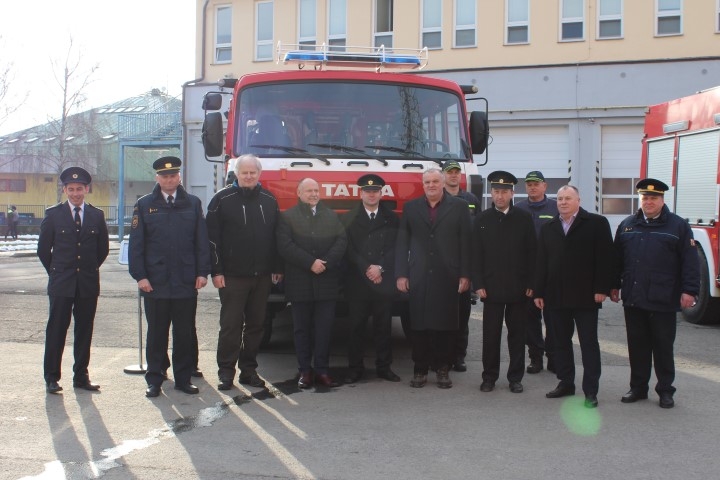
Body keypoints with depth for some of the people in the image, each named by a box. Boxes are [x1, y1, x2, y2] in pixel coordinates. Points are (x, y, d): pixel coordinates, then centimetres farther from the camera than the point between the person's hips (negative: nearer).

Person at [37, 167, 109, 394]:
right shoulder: (53, 214, 1)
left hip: (89, 283, 2)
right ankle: (51, 377, 8)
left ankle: (81, 376, 15)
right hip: (61, 284, -2)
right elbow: (43, 249, 6)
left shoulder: (97, 215, 6)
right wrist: (56, 272, 8)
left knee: (85, 331, 7)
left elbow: (103, 248, 15)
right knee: (56, 330, 0)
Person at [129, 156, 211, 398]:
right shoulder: (144, 205, 5)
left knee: (185, 333, 7)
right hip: (155, 283, -1)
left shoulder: (193, 204, 7)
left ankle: (183, 378, 18)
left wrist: (202, 272, -1)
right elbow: (136, 244, 2)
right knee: (156, 333, 7)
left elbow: (202, 241, 6)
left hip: (186, 282, 1)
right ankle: (154, 379, 16)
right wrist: (139, 276, -5)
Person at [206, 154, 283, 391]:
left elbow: (277, 236, 14)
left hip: (262, 275, 4)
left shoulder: (269, 200, 11)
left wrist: (277, 268, 9)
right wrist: (216, 271, -9)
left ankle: (249, 370, 18)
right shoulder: (222, 200, -1)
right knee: (231, 325, -1)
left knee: (256, 324, 8)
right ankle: (226, 371, 7)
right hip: (232, 276, -4)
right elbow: (212, 237, -4)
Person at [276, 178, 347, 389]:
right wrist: (311, 263, -15)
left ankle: (322, 370, 8)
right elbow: (285, 246, -8)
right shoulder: (287, 217, 5)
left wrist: (326, 263, -12)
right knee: (302, 328, 4)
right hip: (299, 283, -2)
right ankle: (305, 371, 11)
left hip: (327, 282, 2)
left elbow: (341, 241, 3)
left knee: (324, 328, 2)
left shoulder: (331, 216, 14)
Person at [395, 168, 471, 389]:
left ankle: (443, 370, 14)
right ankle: (420, 370, 12)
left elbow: (466, 243, 1)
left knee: (445, 325, 3)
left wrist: (465, 275, -5)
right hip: (418, 277, 1)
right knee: (418, 325, 2)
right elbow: (402, 243, 7)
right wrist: (401, 274, 0)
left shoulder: (459, 207, 4)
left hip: (448, 277, -1)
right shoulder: (410, 208, 10)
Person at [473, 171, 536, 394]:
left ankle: (515, 377, 16)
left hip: (518, 287, 0)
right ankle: (489, 377, 14)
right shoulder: (482, 219, 4)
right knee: (490, 334, 4)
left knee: (517, 333, 6)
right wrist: (478, 284, -5)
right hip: (491, 287, 0)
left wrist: (531, 284, -4)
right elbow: (476, 254, 2)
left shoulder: (524, 218, 3)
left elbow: (532, 253, 2)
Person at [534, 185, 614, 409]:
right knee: (560, 342, 10)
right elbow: (541, 262, 10)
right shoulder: (548, 228, 13)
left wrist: (602, 288, -13)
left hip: (585, 296, -5)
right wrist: (539, 292, 5)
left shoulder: (597, 223, -2)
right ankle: (566, 383, 21)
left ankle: (591, 391, 5)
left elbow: (605, 258, -7)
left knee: (589, 343, 1)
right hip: (555, 296, 5)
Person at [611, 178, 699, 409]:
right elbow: (617, 259, 14)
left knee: (663, 347, 6)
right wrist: (614, 286, 12)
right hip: (633, 299, 4)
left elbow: (690, 262, -5)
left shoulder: (678, 226, -1)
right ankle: (638, 388, 21)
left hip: (663, 301, -3)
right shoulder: (627, 225, 11)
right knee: (637, 346, 11)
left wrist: (689, 291, -11)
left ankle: (665, 390, 16)